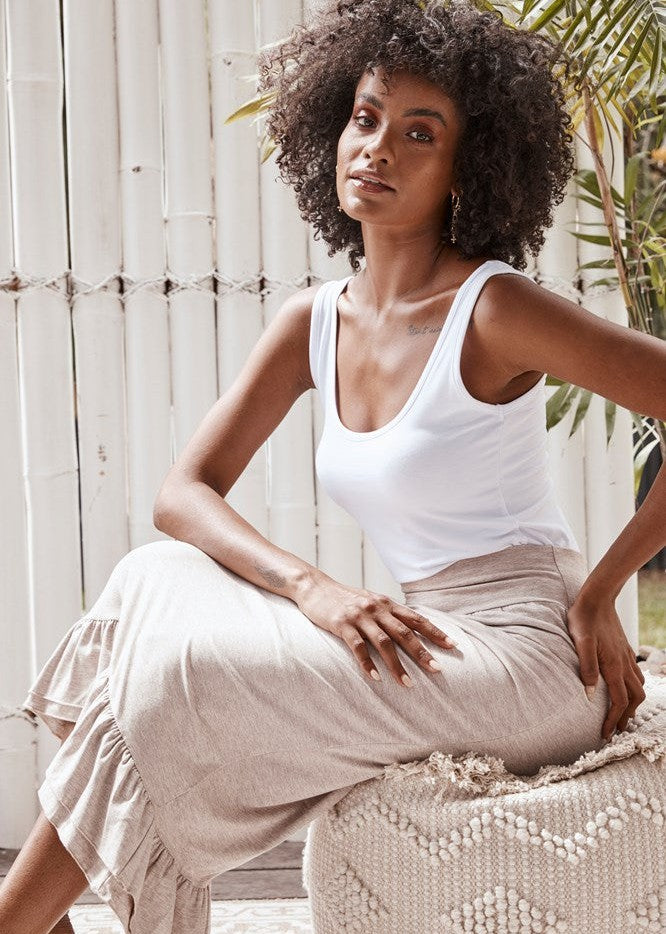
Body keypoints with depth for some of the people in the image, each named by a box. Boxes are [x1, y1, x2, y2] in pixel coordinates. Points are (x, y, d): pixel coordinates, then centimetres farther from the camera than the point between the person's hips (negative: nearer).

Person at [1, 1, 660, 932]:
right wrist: (315, 588, -16)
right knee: (159, 580, -5)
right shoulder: (315, 323, 7)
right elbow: (183, 494, 3)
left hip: (527, 657, -7)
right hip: (426, 640, 7)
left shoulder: (493, 310, -13)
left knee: (183, 676, -17)